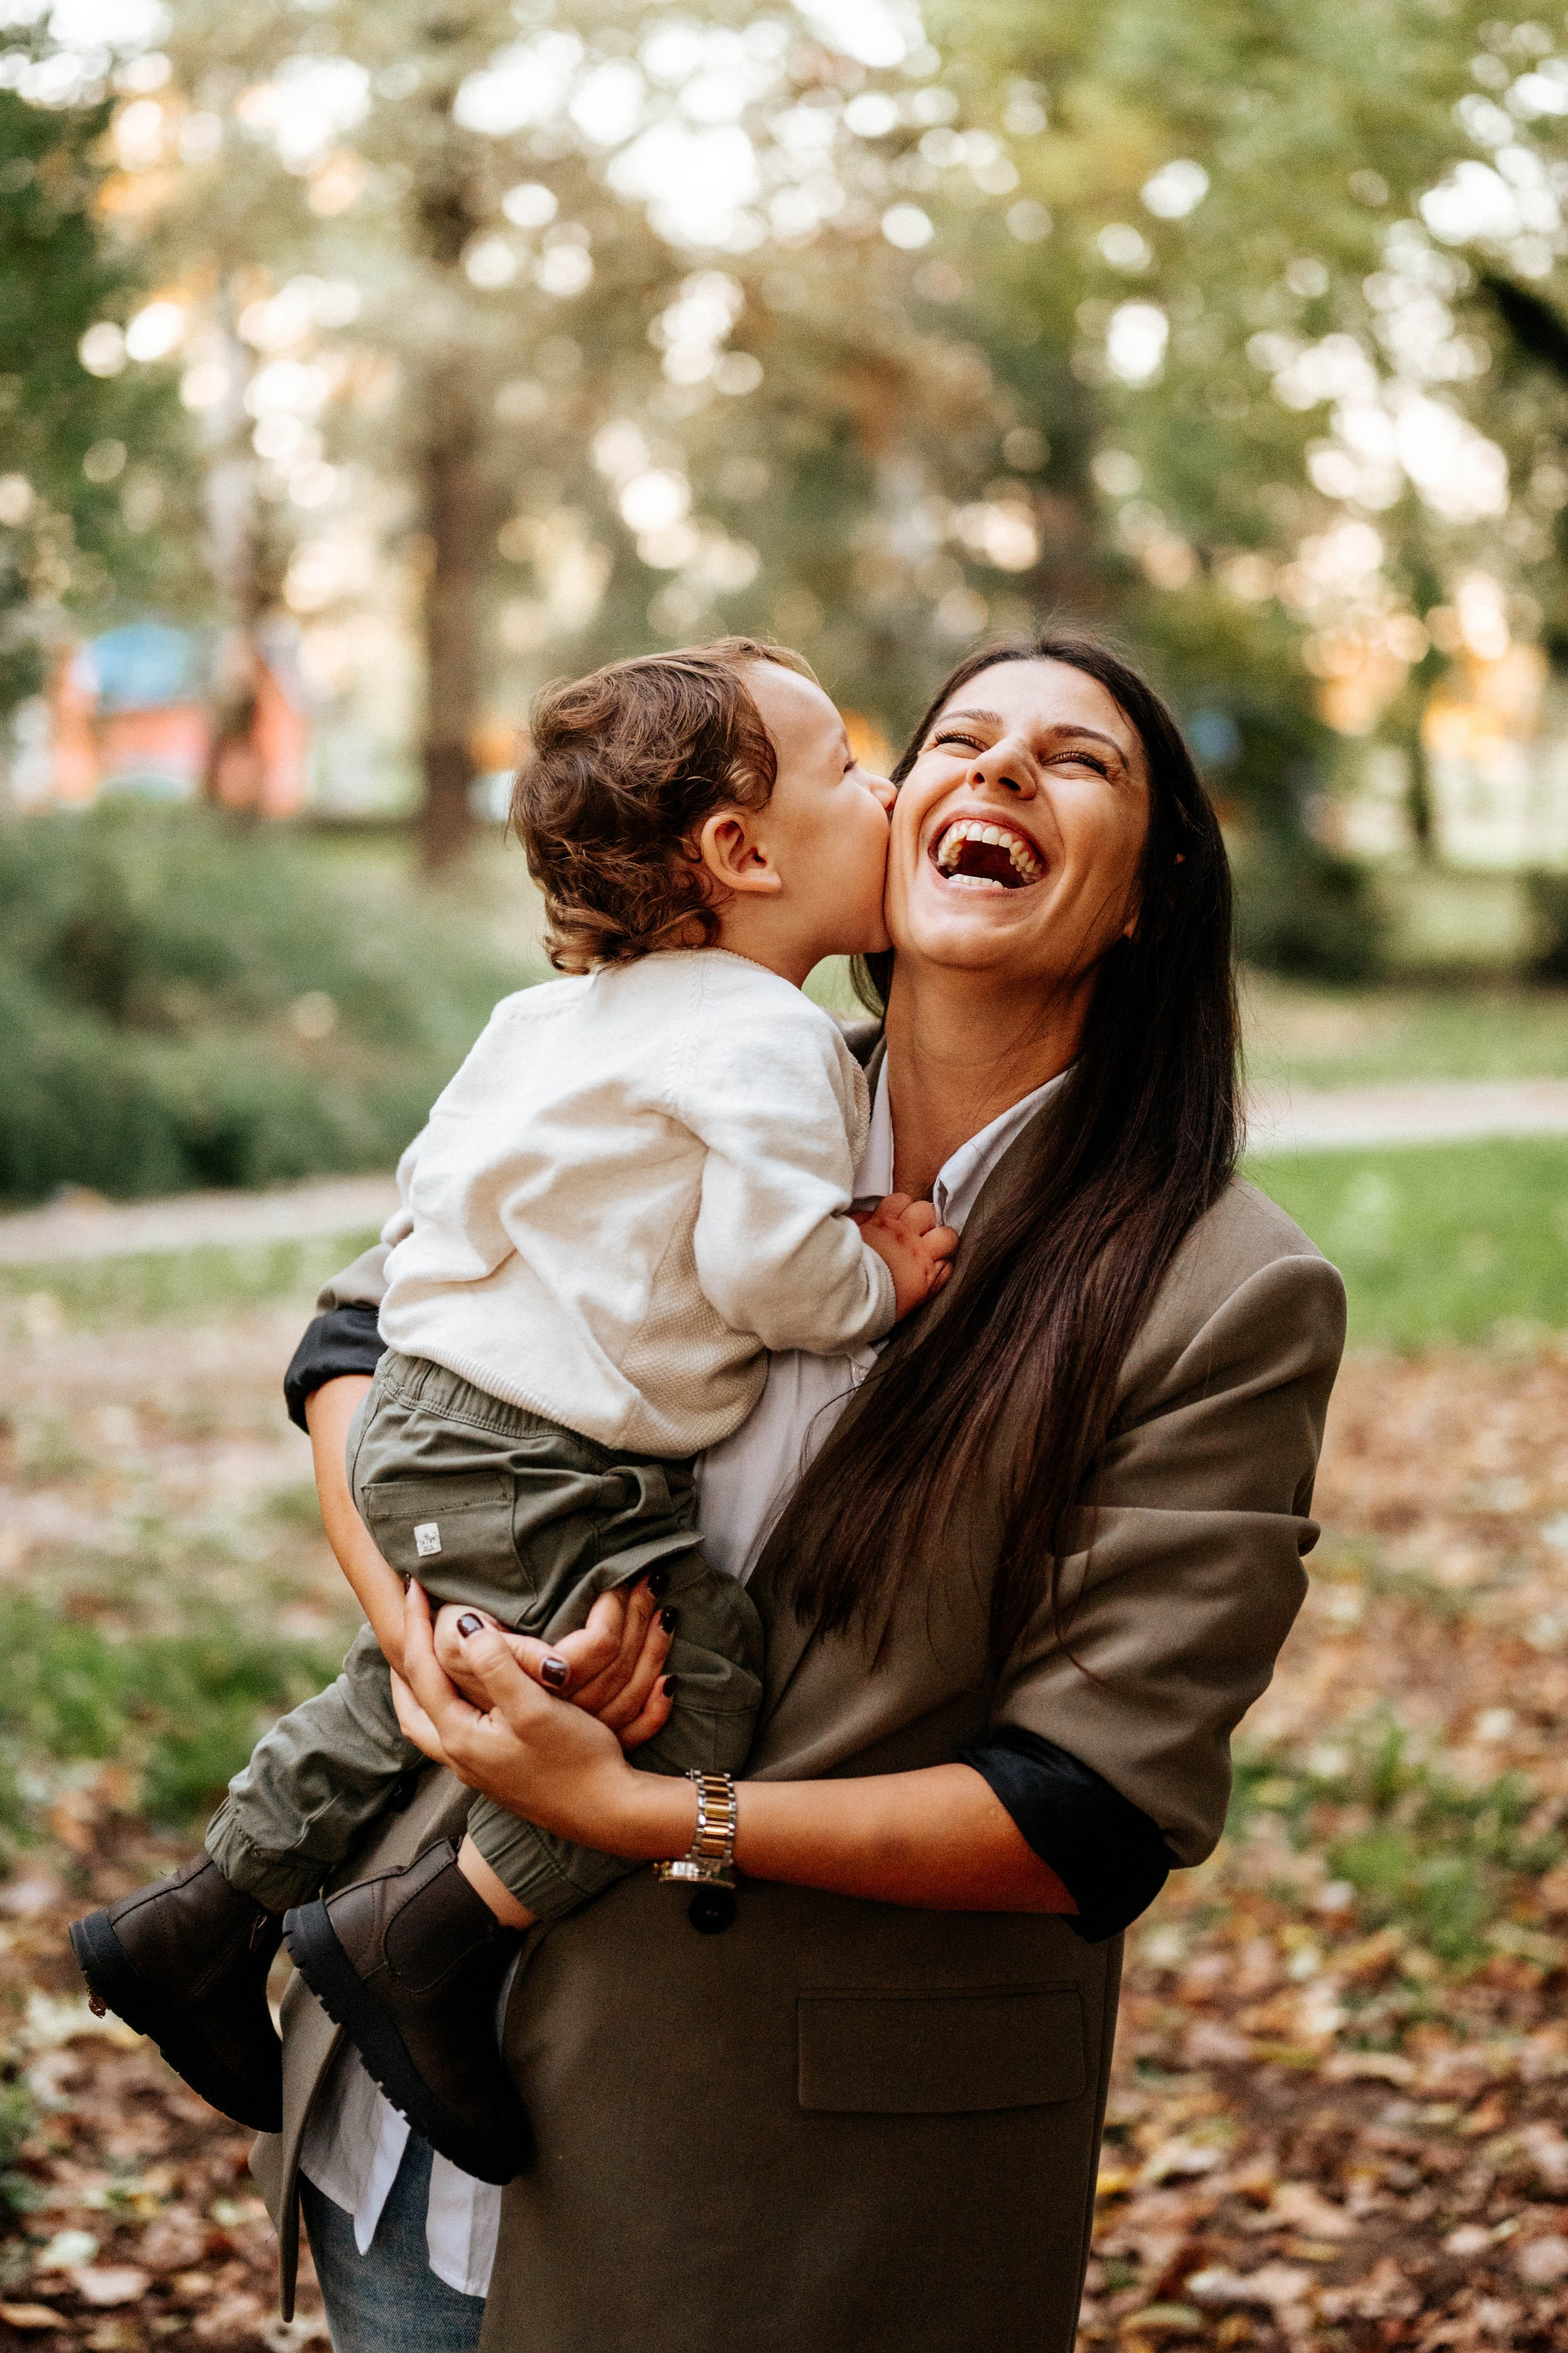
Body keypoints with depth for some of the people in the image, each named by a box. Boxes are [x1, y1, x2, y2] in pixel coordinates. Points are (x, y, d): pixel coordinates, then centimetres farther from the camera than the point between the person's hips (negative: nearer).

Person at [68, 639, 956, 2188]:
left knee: (412, 1691, 26)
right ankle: (421, 1943, -7)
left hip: (424, 1419, 10)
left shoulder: (559, 1014, 14)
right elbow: (765, 1265, -25)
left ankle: (197, 1924, 36)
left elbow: (435, 1174, 20)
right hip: (532, 1469, -10)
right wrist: (878, 1283, -5)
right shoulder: (766, 1044, -16)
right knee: (698, 1683, -12)